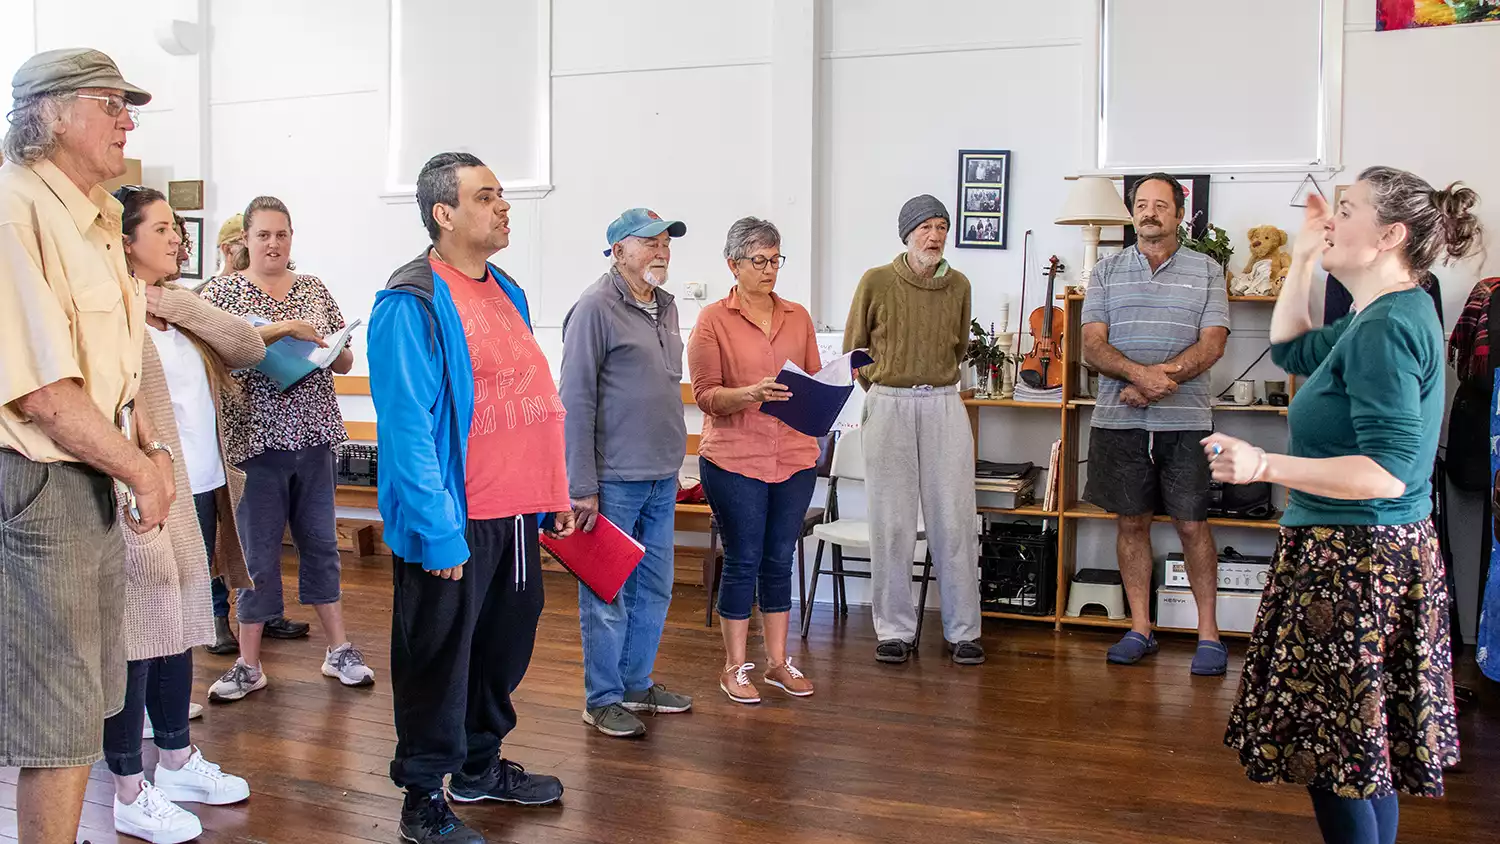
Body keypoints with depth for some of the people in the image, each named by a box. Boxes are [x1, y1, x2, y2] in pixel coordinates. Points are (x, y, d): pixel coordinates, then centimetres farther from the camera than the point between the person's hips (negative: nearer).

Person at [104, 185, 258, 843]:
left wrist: (173, 302, -6)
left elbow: (249, 349, 2)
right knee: (138, 635, 0)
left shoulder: (181, 309, 14)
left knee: (180, 627, 18)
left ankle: (177, 759, 31)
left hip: (201, 492, 8)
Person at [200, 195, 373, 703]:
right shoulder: (223, 292, 0)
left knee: (320, 542, 10)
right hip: (257, 437, -3)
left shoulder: (315, 290, 10)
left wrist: (322, 347, -10)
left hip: (313, 436, 3)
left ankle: (339, 650, 18)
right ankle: (248, 665, 14)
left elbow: (345, 361, 11)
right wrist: (284, 328, -24)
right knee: (259, 550, 3)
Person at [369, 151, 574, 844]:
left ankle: (480, 765, 38)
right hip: (454, 525, -8)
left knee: (504, 646, 20)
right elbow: (406, 426, -20)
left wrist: (555, 493, 15)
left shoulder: (507, 293, 13)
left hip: (516, 513, 8)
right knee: (438, 659, 5)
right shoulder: (411, 305, -14)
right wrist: (439, 533, -23)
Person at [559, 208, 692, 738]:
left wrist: (673, 463, 17)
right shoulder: (596, 308, -11)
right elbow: (576, 401, -14)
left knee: (654, 589, 16)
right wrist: (582, 486, -17)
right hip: (614, 480, -8)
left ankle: (637, 683, 29)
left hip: (662, 478, 8)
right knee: (607, 595, 2)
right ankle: (603, 700, 14)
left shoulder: (665, 306, 13)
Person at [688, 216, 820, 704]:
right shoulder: (714, 320, -2)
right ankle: (734, 667, 15)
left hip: (794, 457, 4)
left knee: (780, 560, 11)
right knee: (742, 561, 3)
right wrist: (751, 394, -24)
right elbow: (705, 395, -7)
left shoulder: (797, 317, 10)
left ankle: (777, 661, 23)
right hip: (734, 458, -4)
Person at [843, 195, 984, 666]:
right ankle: (895, 630, 11)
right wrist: (882, 389, 7)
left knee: (955, 521, 1)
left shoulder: (958, 285, 8)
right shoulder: (876, 282, 0)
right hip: (889, 409, -2)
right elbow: (854, 347, 10)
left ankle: (963, 631, 10)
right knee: (892, 523, 1)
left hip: (944, 407, 2)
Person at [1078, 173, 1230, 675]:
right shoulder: (1107, 271, 10)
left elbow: (1212, 345, -4)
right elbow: (1093, 346, -1)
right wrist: (1142, 374, -18)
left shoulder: (1206, 271, 7)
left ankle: (1208, 633, 10)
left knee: (1192, 524, 1)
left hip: (1185, 420, -2)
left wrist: (1159, 379, -16)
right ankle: (1140, 629, 16)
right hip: (1118, 420, 2)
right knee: (1131, 521, 7)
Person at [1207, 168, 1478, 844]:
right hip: (1379, 553, 11)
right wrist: (1303, 257, 23)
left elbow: (1390, 471, -26)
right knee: (1363, 745, 17)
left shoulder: (1386, 327, -19)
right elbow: (1293, 349, 30)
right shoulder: (1389, 315, 13)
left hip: (1356, 560, -11)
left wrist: (1265, 467, -27)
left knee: (1337, 752, -3)